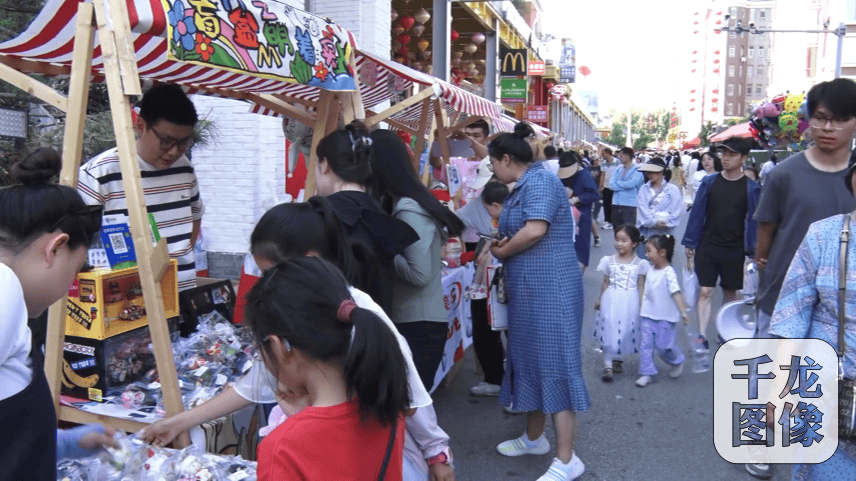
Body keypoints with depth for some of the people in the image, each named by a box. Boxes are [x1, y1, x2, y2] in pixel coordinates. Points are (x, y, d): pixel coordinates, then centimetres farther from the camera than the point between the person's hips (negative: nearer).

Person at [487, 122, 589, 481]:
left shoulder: (539, 180, -14)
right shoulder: (522, 187, 16)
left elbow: (535, 230, -26)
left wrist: (501, 252, -11)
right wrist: (502, 245, -4)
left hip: (550, 287, -10)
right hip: (529, 289, 10)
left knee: (553, 363, -7)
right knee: (532, 358, 17)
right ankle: (533, 438, 32)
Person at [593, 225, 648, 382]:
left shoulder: (640, 264, 0)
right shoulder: (609, 261, 5)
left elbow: (641, 286, 2)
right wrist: (600, 299, 9)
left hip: (630, 303, -1)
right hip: (611, 301, 1)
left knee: (625, 332, 7)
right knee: (609, 332, -3)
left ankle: (617, 360, 29)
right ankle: (608, 366, 0)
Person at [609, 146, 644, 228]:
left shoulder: (637, 170, -3)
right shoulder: (618, 169, 13)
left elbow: (631, 184, -17)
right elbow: (611, 185, 1)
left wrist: (617, 183, -3)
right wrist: (625, 185, -9)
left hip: (629, 205, -5)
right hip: (616, 204, 5)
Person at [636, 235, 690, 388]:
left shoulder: (668, 273, -17)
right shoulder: (650, 271, 5)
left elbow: (676, 293, -24)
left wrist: (683, 311, -32)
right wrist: (641, 308, 22)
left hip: (665, 318, -6)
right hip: (648, 315, 6)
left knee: (663, 346, 3)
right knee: (645, 344, 0)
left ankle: (678, 361, 33)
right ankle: (647, 373, 9)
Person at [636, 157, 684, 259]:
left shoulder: (673, 190, 2)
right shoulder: (644, 189, 11)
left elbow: (676, 212, -5)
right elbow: (642, 209, -2)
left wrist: (663, 222, -22)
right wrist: (654, 222, -17)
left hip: (664, 234, -3)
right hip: (645, 233, 3)